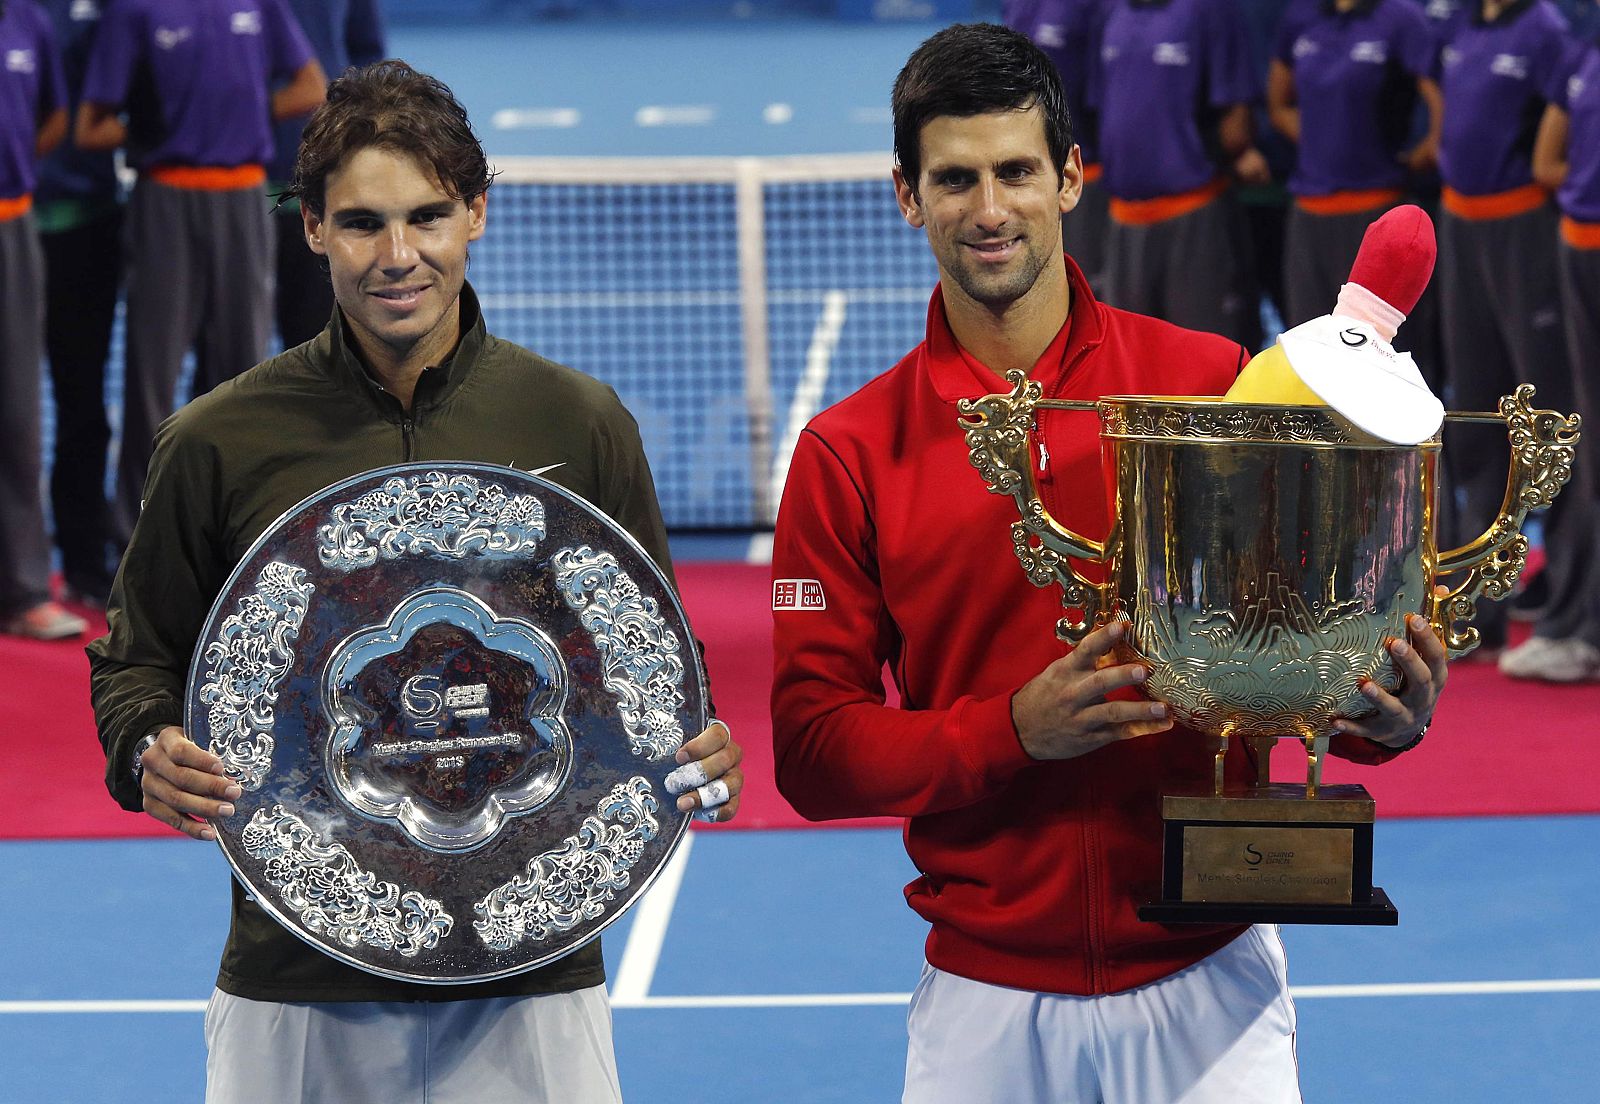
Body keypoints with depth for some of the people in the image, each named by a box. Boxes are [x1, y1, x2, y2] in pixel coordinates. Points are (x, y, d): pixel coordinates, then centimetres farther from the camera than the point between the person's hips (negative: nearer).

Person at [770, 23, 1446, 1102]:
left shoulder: (1215, 386, -2)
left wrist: (1385, 716, -19)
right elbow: (810, 750, -2)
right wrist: (1013, 729, -17)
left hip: (1207, 981, 0)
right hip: (985, 999, 1)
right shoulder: (848, 455, 0)